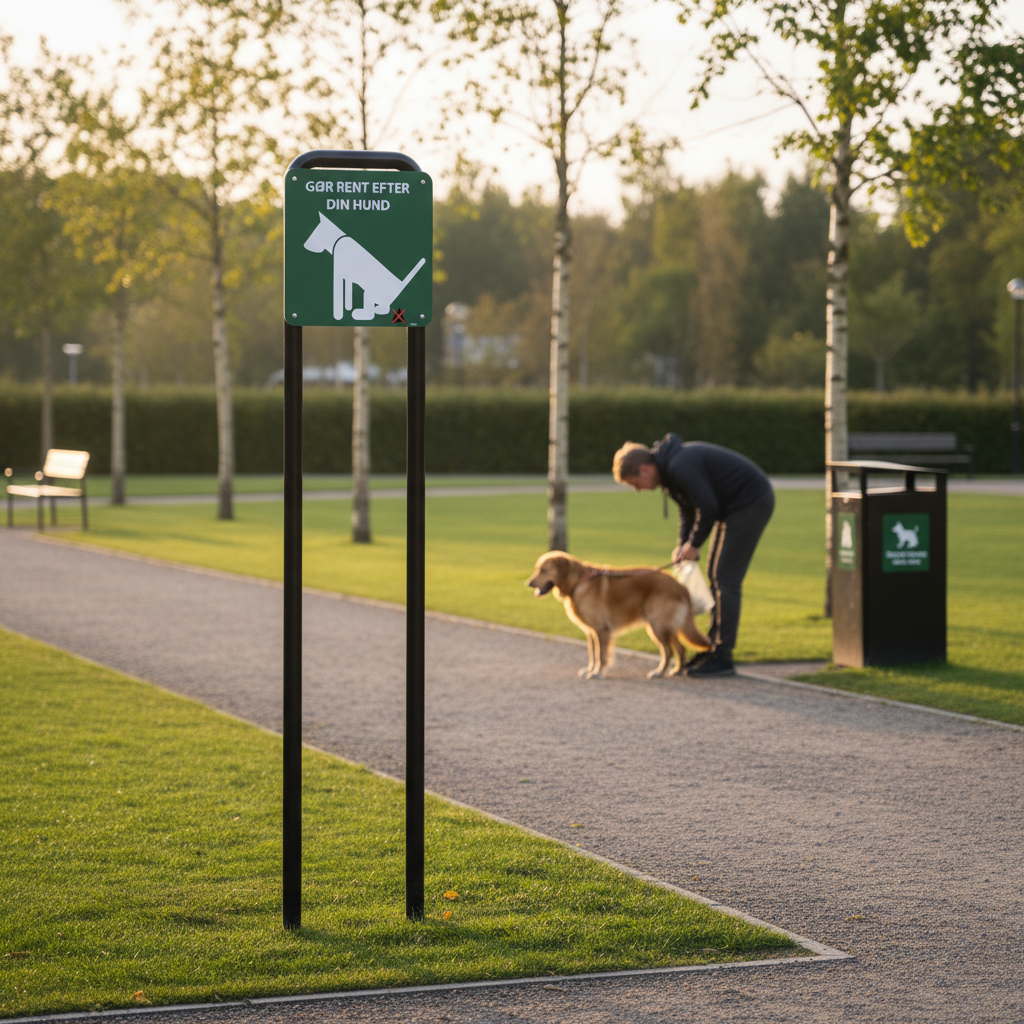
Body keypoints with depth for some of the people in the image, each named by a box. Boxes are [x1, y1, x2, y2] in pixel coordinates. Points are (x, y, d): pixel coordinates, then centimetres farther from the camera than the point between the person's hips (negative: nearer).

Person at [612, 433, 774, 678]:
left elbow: (708, 507, -25)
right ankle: (713, 648, 20)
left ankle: (722, 658, -8)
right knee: (716, 575, 14)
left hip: (752, 501, -11)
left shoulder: (680, 467, -24)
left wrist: (693, 545, -13)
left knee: (725, 578, -10)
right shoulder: (669, 467, 9)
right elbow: (688, 510, 16)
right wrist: (683, 545, 3)